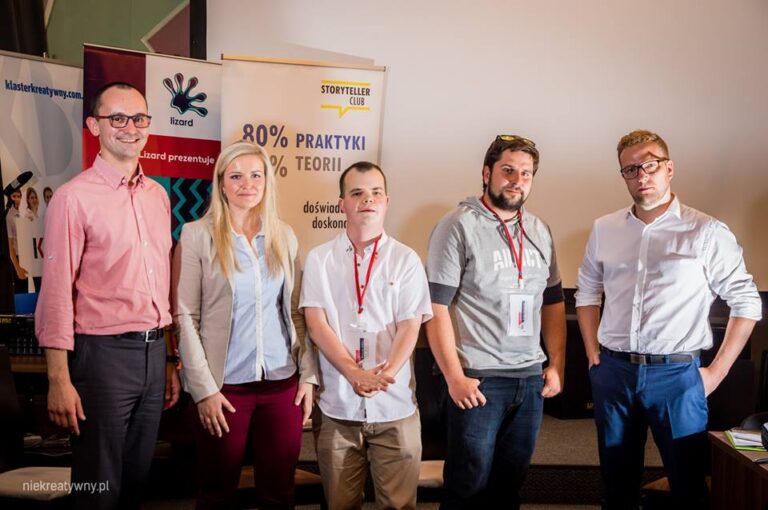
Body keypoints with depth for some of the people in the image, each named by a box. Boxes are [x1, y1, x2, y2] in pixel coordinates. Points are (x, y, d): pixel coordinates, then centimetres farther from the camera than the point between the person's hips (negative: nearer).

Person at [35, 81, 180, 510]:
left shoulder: (159, 196, 10)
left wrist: (170, 360, 12)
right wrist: (59, 380, -16)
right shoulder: (74, 197, -8)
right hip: (103, 352, -6)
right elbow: (57, 293, -12)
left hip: (153, 351, 6)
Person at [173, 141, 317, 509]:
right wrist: (204, 388, -11)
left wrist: (308, 374, 2)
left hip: (283, 382, 3)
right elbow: (185, 316, -6)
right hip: (225, 384, -3)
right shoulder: (197, 235, -4)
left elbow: (297, 312, 10)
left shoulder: (285, 236, 8)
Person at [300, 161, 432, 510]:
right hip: (337, 405, 0)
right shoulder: (320, 259, 3)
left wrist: (386, 373, -20)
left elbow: (409, 327, -2)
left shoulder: (406, 259, 3)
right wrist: (356, 374, -17)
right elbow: (317, 325, -4)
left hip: (394, 405, 0)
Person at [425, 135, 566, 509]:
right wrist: (454, 376, -15)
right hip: (477, 379, -5)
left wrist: (557, 365, 9)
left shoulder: (539, 231, 11)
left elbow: (554, 302, 17)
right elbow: (435, 307, -12)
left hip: (532, 379, 6)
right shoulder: (459, 226, -8)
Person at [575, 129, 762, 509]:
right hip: (612, 372, 4)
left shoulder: (706, 232, -6)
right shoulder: (604, 229, 6)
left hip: (676, 373, -3)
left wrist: (716, 372, -6)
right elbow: (587, 292, 17)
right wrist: (593, 354, 9)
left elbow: (746, 302, -3)